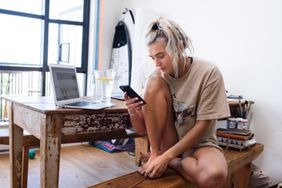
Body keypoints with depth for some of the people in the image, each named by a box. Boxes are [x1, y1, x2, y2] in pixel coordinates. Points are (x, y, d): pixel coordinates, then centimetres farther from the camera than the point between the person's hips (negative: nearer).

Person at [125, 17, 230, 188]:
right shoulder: (158, 77, -7)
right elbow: (143, 129, -3)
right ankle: (154, 154, -13)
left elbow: (202, 126, -16)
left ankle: (171, 161, -7)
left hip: (199, 143, -2)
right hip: (167, 143, 2)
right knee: (154, 83, -20)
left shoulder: (209, 73, -17)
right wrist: (134, 113, -26)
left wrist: (167, 157, -22)